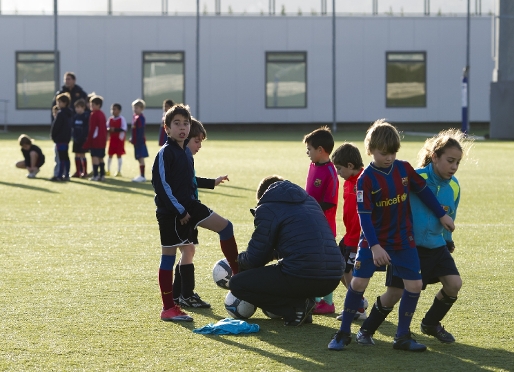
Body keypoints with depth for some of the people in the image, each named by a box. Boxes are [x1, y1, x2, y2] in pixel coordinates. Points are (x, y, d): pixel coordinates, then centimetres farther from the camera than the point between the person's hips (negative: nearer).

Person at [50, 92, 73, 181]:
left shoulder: (60, 113, -15)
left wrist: (53, 136, 0)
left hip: (60, 139, -9)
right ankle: (66, 175, 14)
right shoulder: (69, 113, 12)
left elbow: (55, 126, -15)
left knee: (60, 157, -7)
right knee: (65, 157, 11)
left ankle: (59, 175, -7)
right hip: (67, 138, 9)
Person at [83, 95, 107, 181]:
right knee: (100, 157, 13)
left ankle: (95, 175, -11)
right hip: (103, 140, 9)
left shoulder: (94, 114, -11)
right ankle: (102, 175, 14)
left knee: (95, 156, -8)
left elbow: (92, 129, -14)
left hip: (95, 139, -9)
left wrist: (88, 141, -12)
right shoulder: (102, 114, 14)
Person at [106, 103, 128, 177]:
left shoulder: (122, 119, -9)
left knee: (119, 155, 0)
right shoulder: (110, 119, 8)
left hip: (119, 139, -5)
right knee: (110, 155, 10)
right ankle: (108, 170, 19)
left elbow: (124, 129, -16)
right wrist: (108, 129, -13)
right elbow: (107, 127, 11)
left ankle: (119, 171, 7)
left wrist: (115, 129, -24)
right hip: (112, 139, 5)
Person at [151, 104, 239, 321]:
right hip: (170, 211, -8)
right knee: (169, 255, -3)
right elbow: (161, 184, -18)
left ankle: (238, 276, 9)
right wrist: (179, 211, -18)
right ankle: (168, 309, 2)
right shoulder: (165, 153, -14)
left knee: (225, 227, 3)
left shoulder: (186, 151, 10)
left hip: (188, 206, 9)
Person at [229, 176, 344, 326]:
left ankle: (294, 308, -3)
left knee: (237, 284, 6)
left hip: (302, 278, -8)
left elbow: (255, 259, 3)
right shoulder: (310, 201, 22)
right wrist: (274, 253, 39)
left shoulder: (268, 208, 1)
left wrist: (239, 259, 25)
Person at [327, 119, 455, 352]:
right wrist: (374, 246, -26)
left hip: (403, 240, 4)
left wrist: (442, 215, 16)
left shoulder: (404, 169, -3)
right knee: (358, 282, -8)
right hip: (373, 240, -4)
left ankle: (402, 336, 9)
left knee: (414, 285, -3)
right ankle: (344, 333, 6)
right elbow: (364, 215, -18)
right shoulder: (366, 179, -15)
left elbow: (423, 191, 12)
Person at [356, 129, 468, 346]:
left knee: (454, 284, -10)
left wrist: (448, 240, 19)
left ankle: (431, 324, 15)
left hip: (436, 246, 5)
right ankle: (366, 330, 17)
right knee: (395, 293, -6)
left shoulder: (453, 187, -3)